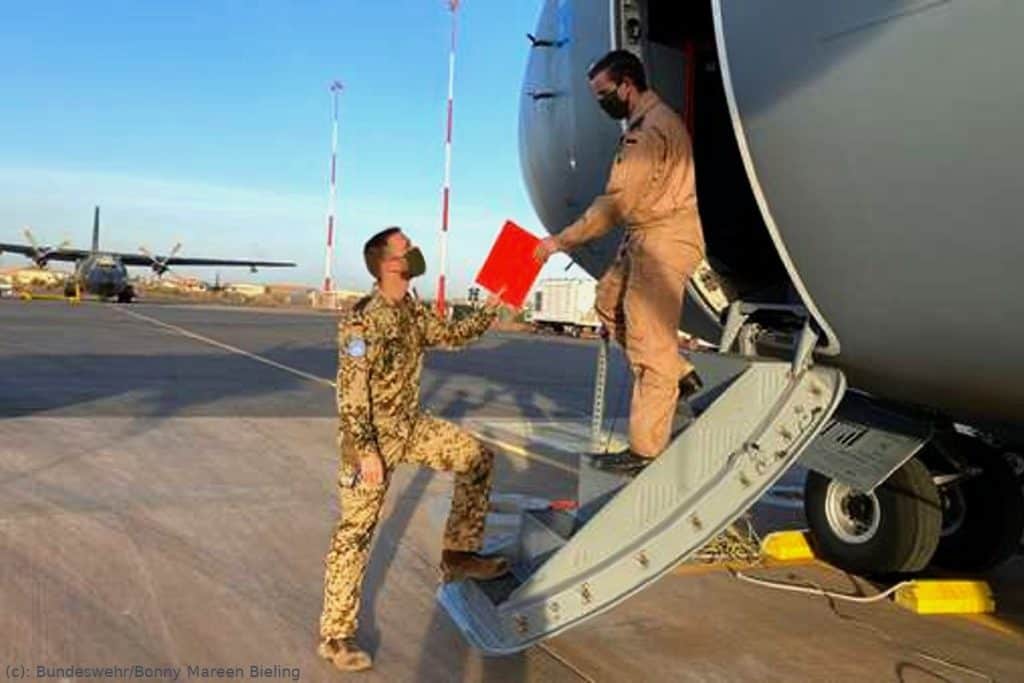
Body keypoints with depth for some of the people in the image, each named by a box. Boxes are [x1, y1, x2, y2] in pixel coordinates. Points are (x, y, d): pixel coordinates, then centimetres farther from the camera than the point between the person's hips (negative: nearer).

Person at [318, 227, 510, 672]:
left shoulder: (414, 312, 3)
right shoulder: (364, 320, -22)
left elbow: (451, 336, 19)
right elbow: (350, 392, -23)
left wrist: (491, 308, 11)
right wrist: (366, 451, -24)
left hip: (411, 427, 8)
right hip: (372, 436, -8)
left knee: (478, 458, 6)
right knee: (355, 532, 0)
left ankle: (458, 554, 17)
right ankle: (335, 635, 13)